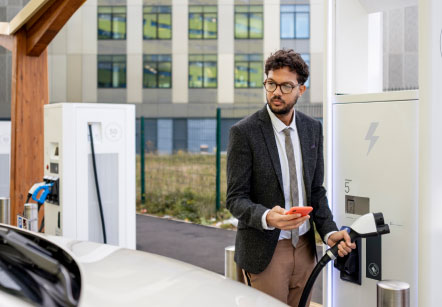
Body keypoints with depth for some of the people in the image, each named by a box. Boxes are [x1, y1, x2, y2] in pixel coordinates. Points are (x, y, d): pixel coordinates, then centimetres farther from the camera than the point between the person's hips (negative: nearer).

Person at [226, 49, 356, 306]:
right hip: (265, 251, -5)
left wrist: (329, 232, -5)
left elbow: (316, 190, 9)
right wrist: (266, 217, -32)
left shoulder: (313, 128, 5)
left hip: (304, 247, 5)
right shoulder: (244, 132, -11)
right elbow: (235, 199, -12)